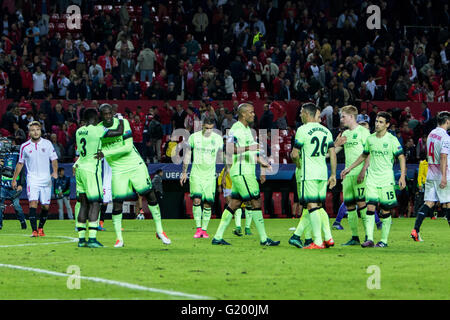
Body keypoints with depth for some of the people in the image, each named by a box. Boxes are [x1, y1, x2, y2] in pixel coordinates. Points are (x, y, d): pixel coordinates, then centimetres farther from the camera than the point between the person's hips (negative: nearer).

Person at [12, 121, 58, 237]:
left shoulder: (47, 144, 3)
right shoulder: (24, 146, 4)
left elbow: (54, 159, 6)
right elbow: (20, 163, 14)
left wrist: (55, 171, -12)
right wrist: (14, 179, 14)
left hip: (46, 180, 1)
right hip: (32, 179, -1)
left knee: (45, 206, 3)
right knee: (33, 203, -18)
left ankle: (41, 228, 23)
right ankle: (34, 230, -18)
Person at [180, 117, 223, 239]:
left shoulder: (218, 139, 2)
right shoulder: (194, 137, -1)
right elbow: (187, 154, 9)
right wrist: (184, 172, 11)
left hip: (210, 175, 1)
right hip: (196, 173, -1)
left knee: (208, 203, -2)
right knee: (196, 200, -15)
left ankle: (204, 230, 7)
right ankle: (198, 228, -11)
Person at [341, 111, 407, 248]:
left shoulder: (392, 140, -5)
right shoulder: (370, 139, 9)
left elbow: (401, 157, -5)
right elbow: (364, 156, 24)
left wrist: (402, 176, -15)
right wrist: (349, 168, 24)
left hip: (387, 180, -3)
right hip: (372, 179, 3)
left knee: (386, 210, 0)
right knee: (370, 207, -9)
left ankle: (384, 240, 9)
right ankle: (369, 239, -13)